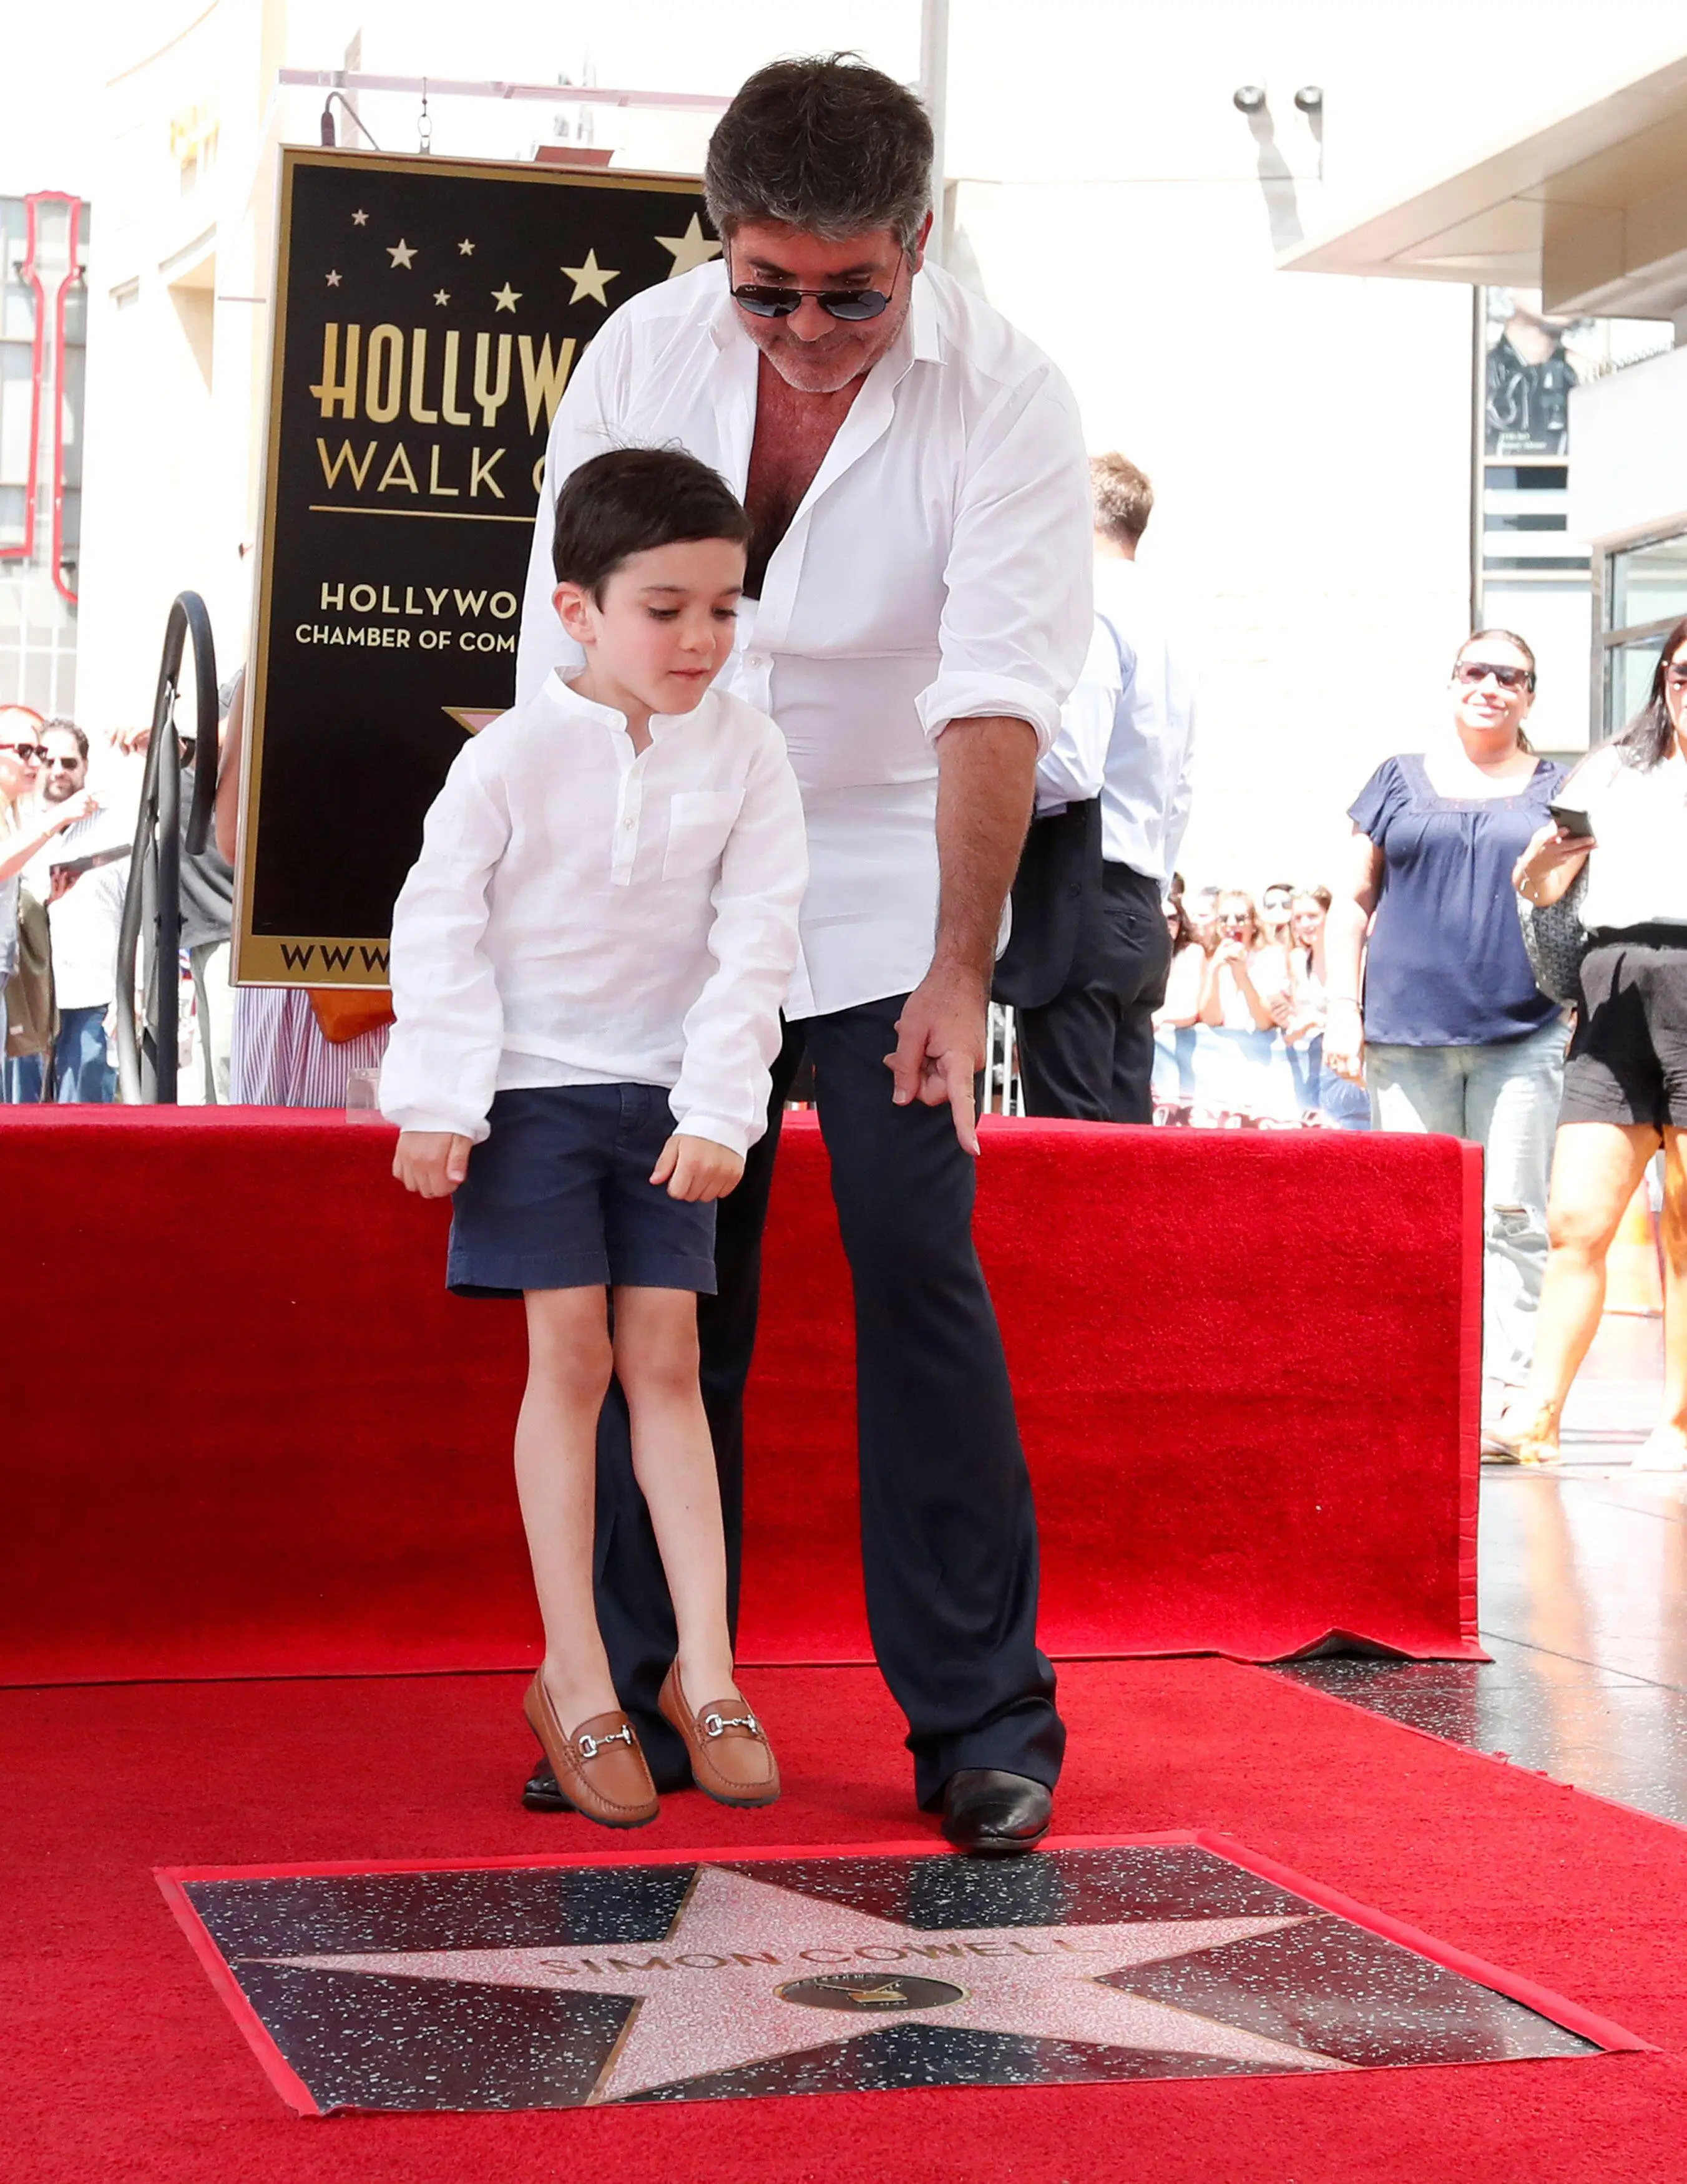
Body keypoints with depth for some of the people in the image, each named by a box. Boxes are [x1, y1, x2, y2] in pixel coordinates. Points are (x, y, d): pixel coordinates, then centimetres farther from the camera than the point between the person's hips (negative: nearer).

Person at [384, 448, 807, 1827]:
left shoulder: (746, 752, -5)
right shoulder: (515, 756, -11)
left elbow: (757, 940, -5)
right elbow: (438, 924, -6)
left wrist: (719, 1108, -10)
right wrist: (439, 1103, -8)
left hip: (666, 1093, 2)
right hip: (533, 1083, -2)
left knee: (666, 1361, 2)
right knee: (571, 1357, -3)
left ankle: (704, 1669, 5)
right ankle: (575, 1681, 3)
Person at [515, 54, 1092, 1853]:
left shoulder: (1001, 398, -14)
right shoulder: (643, 351, -6)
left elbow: (998, 702, -21)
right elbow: (569, 648, 0)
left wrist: (958, 974, -28)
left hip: (889, 893, -2)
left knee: (919, 1271, -9)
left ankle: (982, 1720, 0)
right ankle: (637, 1698, 16)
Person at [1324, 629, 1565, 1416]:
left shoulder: (1557, 791, 12)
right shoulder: (1399, 782, 13)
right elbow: (1352, 901, 12)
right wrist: (1342, 1008, 3)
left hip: (1524, 1036, -1)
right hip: (1407, 1036, 1)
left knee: (1513, 1217, -5)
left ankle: (1509, 1390, -5)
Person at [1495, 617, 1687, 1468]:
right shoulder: (1612, 768, 22)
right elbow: (1540, 886, 18)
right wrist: (1538, 866, -4)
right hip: (1611, 992, 3)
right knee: (1575, 1220, -3)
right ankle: (1536, 1415, -2)